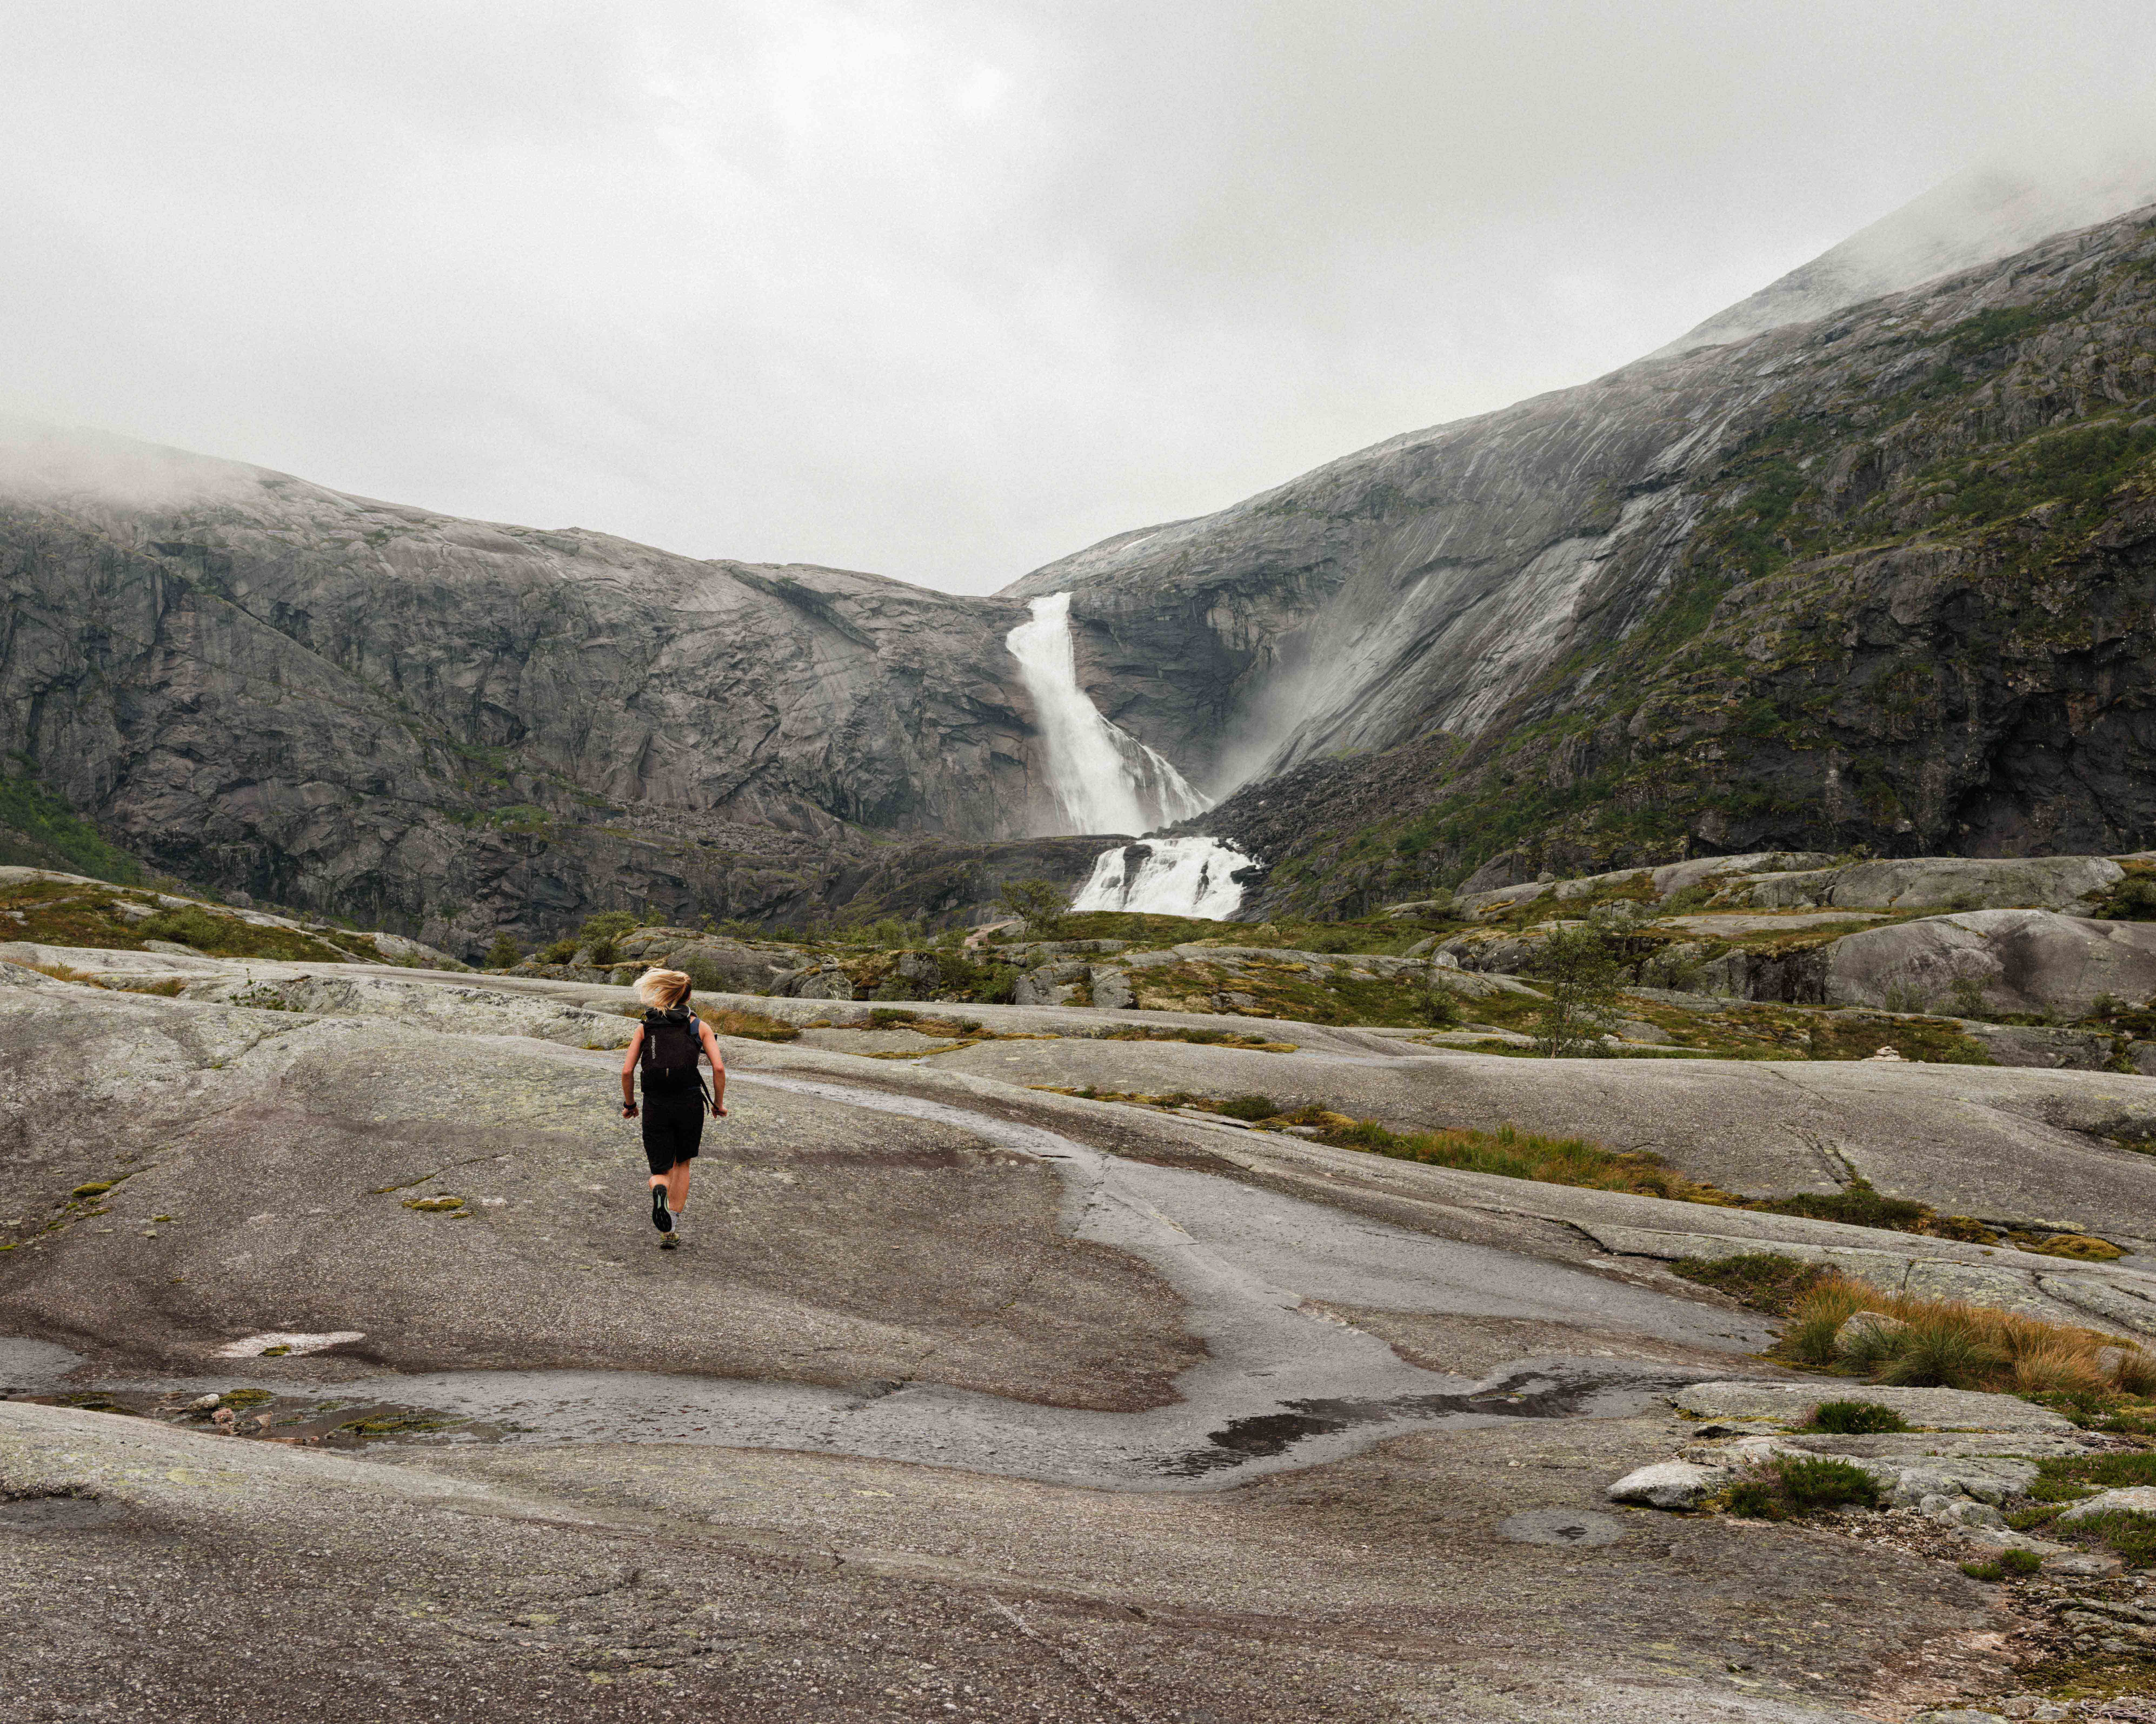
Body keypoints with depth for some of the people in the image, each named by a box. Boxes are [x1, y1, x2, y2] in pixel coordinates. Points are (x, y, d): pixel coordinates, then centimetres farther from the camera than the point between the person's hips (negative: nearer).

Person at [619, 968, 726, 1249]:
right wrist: (719, 1104, 5)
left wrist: (629, 1104, 13)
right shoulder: (699, 1026, 3)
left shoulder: (645, 1027, 6)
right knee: (682, 1164, 23)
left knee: (660, 1171, 9)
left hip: (655, 1106, 0)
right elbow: (719, 1068, -8)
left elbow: (627, 1071, -2)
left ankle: (659, 1192, -27)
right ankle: (674, 1228, 18)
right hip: (690, 1103, 0)